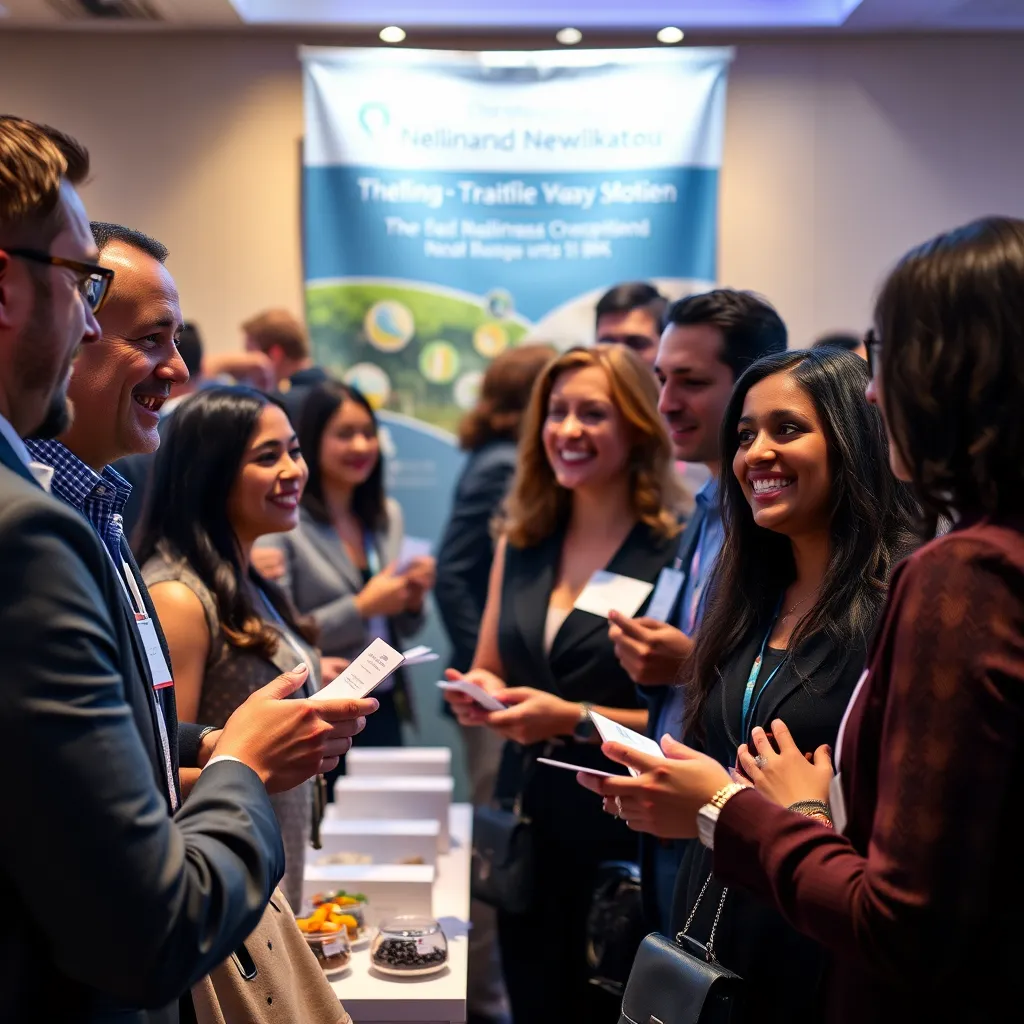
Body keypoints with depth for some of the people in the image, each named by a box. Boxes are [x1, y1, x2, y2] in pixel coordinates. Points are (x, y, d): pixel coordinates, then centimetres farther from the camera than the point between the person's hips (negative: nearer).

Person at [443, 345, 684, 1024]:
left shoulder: (677, 554, -12)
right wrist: (478, 693, -5)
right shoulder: (520, 544, 7)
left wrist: (577, 720, -22)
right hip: (526, 826, 5)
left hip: (623, 838, -5)